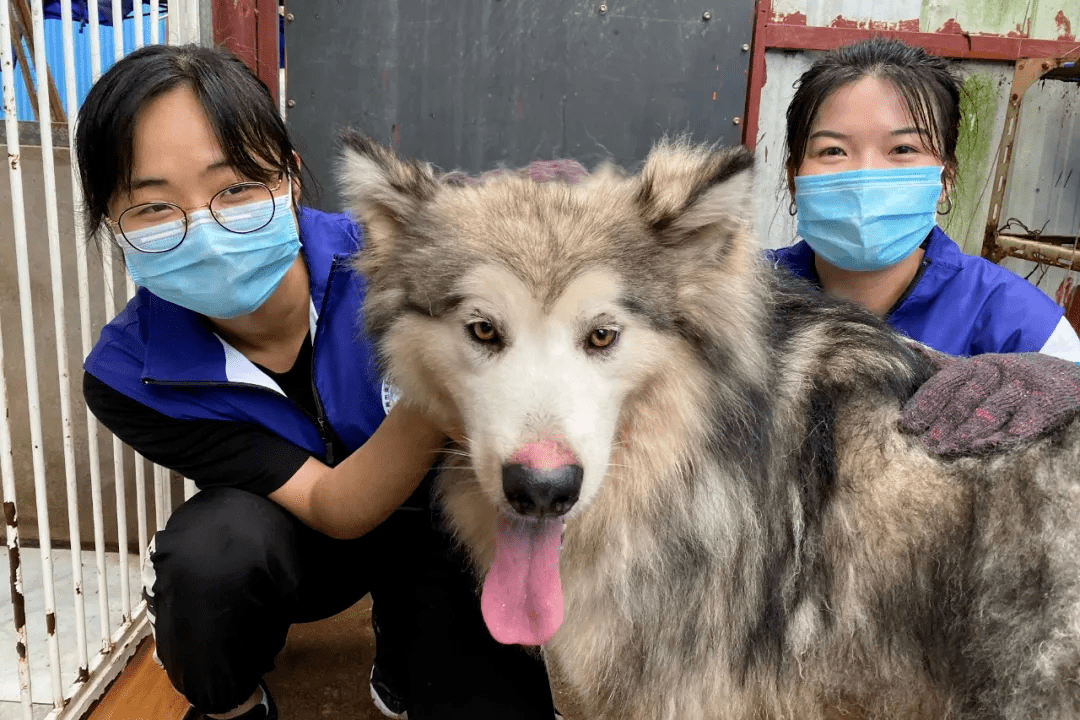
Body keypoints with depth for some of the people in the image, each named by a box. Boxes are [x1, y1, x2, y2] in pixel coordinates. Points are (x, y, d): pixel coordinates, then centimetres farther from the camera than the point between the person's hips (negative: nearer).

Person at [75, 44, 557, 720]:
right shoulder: (128, 378, -23)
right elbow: (332, 509, -29)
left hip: (434, 523, 0)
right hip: (299, 540, 0)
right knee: (213, 544, -33)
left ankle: (405, 665, 15)